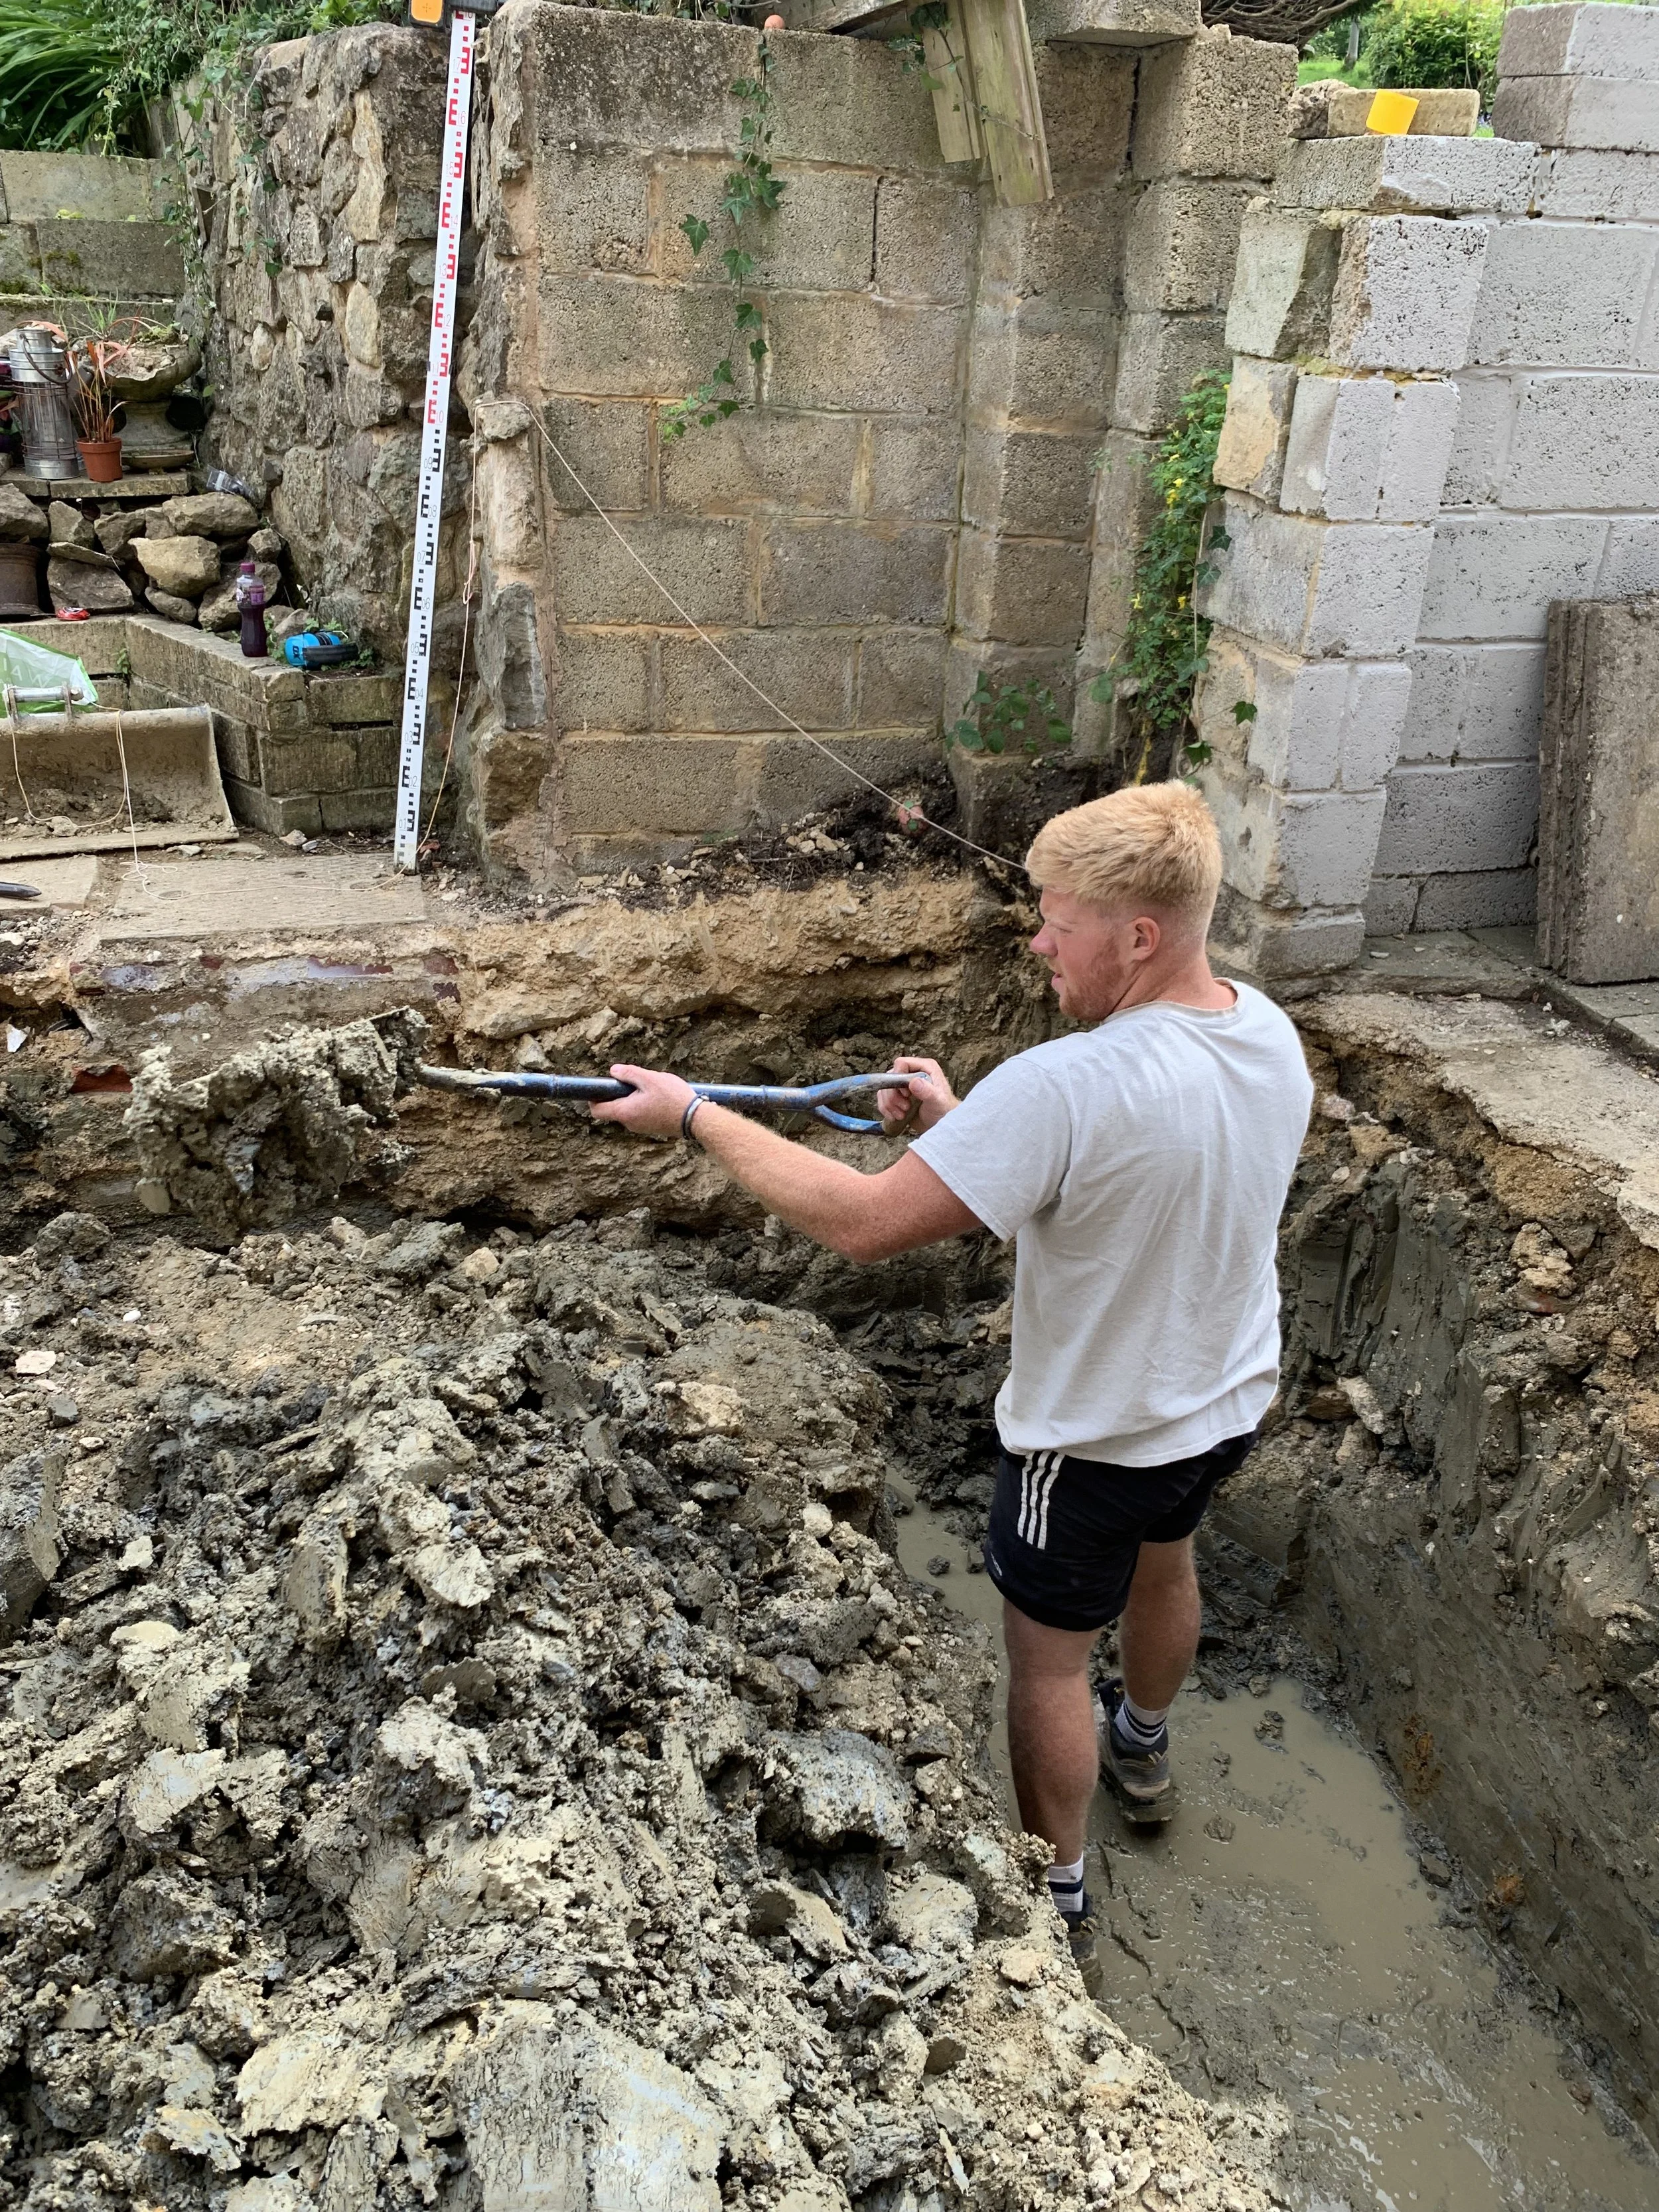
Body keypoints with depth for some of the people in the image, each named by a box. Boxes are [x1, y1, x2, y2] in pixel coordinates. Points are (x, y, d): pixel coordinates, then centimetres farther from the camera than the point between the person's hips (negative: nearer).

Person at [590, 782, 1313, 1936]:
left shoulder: (1069, 1087, -38)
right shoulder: (1270, 1033, -11)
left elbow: (863, 1219, -35)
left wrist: (694, 1115, -25)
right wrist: (961, 1124, -3)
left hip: (1099, 1438, -8)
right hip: (1229, 1402, 8)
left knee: (1050, 1658, 16)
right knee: (1162, 1561, 34)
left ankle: (1054, 1877, 39)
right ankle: (1142, 1747, 62)